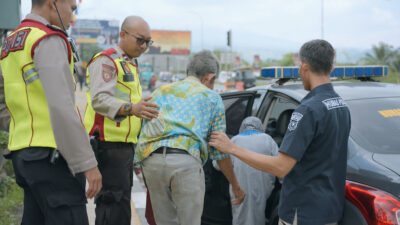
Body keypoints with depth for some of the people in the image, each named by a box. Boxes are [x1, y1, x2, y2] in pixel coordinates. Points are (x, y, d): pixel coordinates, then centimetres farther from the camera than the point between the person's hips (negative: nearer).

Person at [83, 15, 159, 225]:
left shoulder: (130, 64, 23)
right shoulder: (106, 60, -9)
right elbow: (100, 100, -24)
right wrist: (131, 109, -39)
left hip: (124, 144, 10)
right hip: (109, 144, -10)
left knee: (121, 199, 14)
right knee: (116, 201, -14)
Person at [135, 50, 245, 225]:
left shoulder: (160, 92, 30)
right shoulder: (211, 97, 18)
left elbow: (144, 132, 25)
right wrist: (236, 187, 26)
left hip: (151, 160, 4)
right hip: (186, 161, -4)